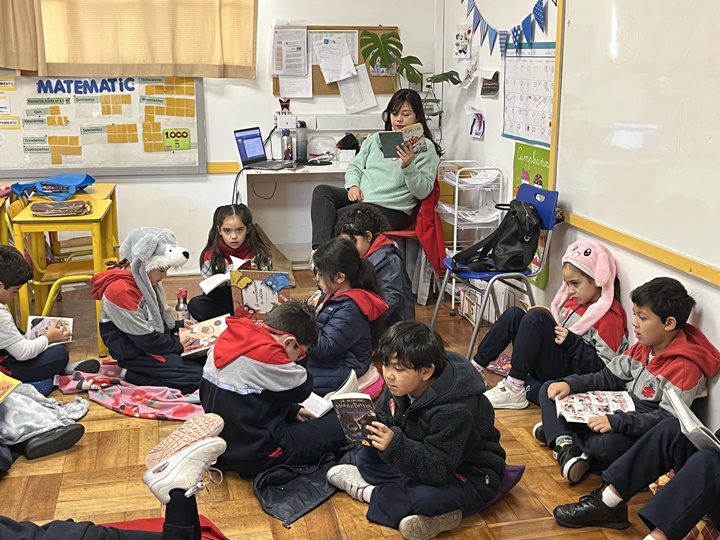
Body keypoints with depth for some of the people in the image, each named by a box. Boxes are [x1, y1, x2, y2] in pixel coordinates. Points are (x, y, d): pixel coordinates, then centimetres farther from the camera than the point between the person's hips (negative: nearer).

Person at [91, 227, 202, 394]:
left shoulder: (143, 279, 3)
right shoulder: (121, 290, -26)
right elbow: (145, 339, -23)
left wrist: (178, 325, 5)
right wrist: (177, 346, -12)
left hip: (154, 341, 10)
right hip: (135, 353, -10)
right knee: (196, 377, -17)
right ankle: (131, 374, -7)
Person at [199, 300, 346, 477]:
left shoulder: (229, 339, 2)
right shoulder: (265, 354, -26)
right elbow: (303, 387, -10)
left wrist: (293, 411, 14)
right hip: (257, 456, -9)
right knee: (342, 424, -2)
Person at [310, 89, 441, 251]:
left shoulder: (426, 148, 0)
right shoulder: (376, 139, 19)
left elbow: (423, 192, -8)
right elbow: (355, 167, 21)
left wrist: (408, 166, -24)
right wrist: (353, 185, -1)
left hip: (391, 210, -6)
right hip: (360, 198, 6)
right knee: (321, 191, -20)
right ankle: (320, 250, -36)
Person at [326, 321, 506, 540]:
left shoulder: (454, 411, -32)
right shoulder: (401, 386, -11)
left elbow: (437, 471, -34)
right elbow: (384, 419, 3)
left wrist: (395, 445, -45)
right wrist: (367, 429, -20)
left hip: (469, 476, -8)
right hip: (423, 461, 8)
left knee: (427, 497, -36)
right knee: (366, 454, 0)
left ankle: (369, 492, -8)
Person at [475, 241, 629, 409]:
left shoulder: (610, 316, -10)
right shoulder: (575, 300, 14)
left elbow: (604, 369, -15)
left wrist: (571, 342, -21)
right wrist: (546, 320, 6)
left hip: (568, 374, -8)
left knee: (536, 317, -25)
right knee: (514, 314, -3)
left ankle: (514, 390, -25)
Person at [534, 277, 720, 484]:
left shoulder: (684, 366, -21)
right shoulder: (643, 346, 5)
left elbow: (669, 420, -27)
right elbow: (609, 378, 10)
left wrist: (616, 421, -36)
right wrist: (570, 384, -6)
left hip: (643, 433, -9)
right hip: (620, 411, 9)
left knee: (608, 442, -43)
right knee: (550, 391, 5)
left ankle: (559, 431, -13)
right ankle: (565, 442, -19)